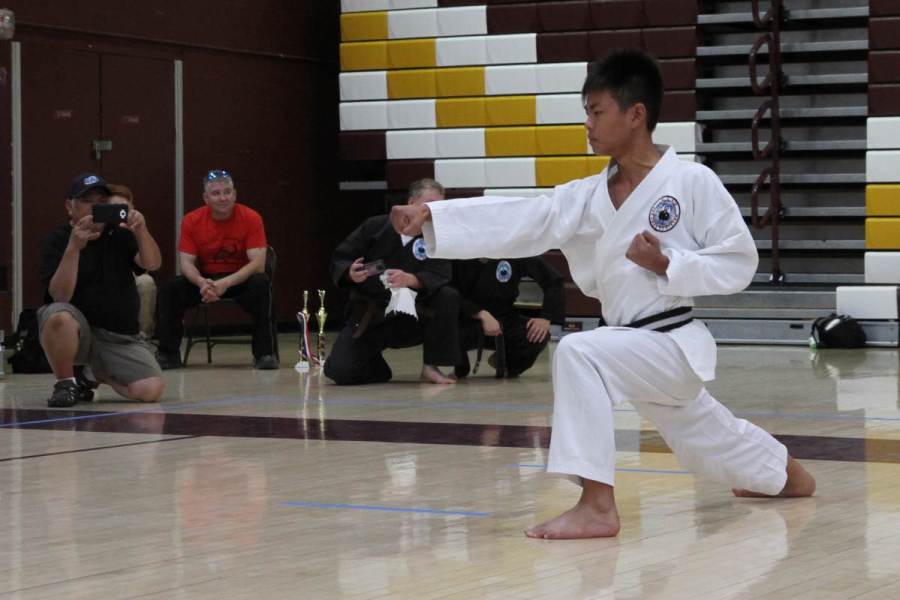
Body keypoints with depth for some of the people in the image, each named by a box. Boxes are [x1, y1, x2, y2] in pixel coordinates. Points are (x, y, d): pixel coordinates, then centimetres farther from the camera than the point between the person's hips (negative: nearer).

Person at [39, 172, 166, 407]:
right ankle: (65, 383, -11)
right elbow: (60, 296, -20)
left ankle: (94, 375, 13)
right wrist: (73, 248, -33)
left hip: (120, 337, 3)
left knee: (152, 389, -18)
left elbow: (152, 264, -14)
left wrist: (141, 231, -34)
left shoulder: (120, 234, 4)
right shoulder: (56, 240, -6)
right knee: (58, 316, -38)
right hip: (76, 330, -3)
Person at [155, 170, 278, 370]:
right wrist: (201, 282, -32)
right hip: (205, 279, 2)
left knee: (261, 284, -34)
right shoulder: (192, 221, -7)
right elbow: (186, 262, -9)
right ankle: (168, 354, -10)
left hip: (241, 279, -2)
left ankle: (264, 353, -28)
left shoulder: (251, 218, -15)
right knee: (170, 288, -21)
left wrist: (226, 283, -35)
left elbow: (258, 263, -21)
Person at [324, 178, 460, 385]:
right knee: (339, 371, -21)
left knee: (448, 297, -27)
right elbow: (339, 260, 0)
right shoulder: (376, 227, -3)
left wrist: (409, 279, -40)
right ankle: (377, 367, 16)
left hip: (411, 317, 1)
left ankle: (431, 367, -12)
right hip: (367, 318, -1)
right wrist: (350, 273, -24)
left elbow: (437, 276, -19)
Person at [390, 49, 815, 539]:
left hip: (672, 344, -7)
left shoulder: (693, 182, -12)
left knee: (578, 353, -30)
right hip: (634, 346, 8)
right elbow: (515, 222, -6)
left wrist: (667, 265, -21)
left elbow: (739, 261, -9)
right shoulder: (588, 197, 4)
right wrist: (430, 217, -17)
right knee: (704, 437, 26)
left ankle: (597, 506, -28)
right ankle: (785, 474, 56)